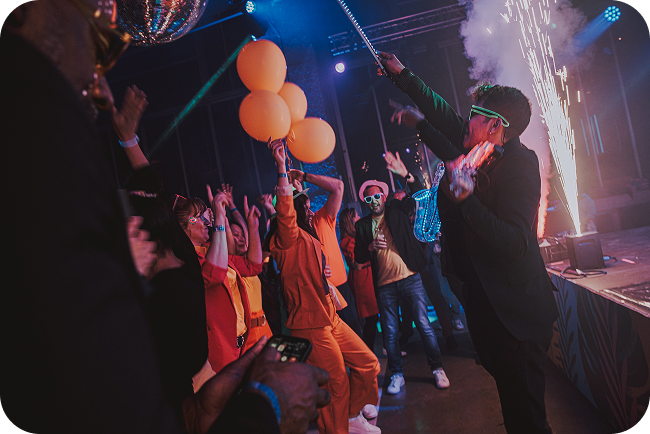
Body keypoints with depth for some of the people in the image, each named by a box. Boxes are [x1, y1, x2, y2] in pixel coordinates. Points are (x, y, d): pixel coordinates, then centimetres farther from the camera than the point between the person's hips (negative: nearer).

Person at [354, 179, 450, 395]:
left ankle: (437, 368, 17)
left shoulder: (398, 215, 7)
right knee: (389, 333, 4)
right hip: (384, 286, 1)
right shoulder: (362, 225, 9)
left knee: (424, 325, 0)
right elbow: (358, 257, 5)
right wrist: (371, 247, -13)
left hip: (409, 278, -1)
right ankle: (397, 374, 20)